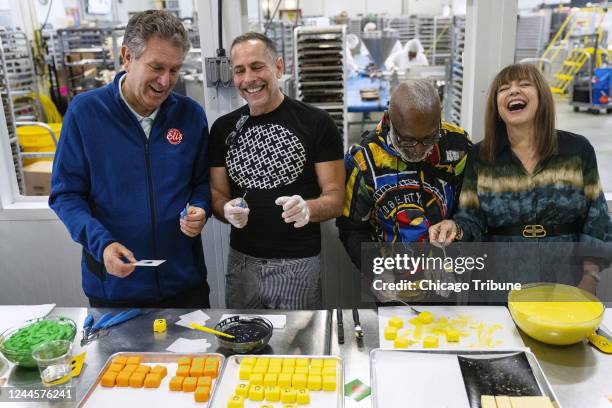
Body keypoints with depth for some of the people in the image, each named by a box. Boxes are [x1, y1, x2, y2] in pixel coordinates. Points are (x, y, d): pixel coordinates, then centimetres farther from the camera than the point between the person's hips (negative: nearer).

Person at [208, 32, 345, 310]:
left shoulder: (316, 123, -8)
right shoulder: (223, 128, 5)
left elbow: (335, 198, -8)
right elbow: (217, 194, 8)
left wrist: (307, 208, -29)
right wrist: (227, 210, -15)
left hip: (298, 265, -3)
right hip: (241, 262, 4)